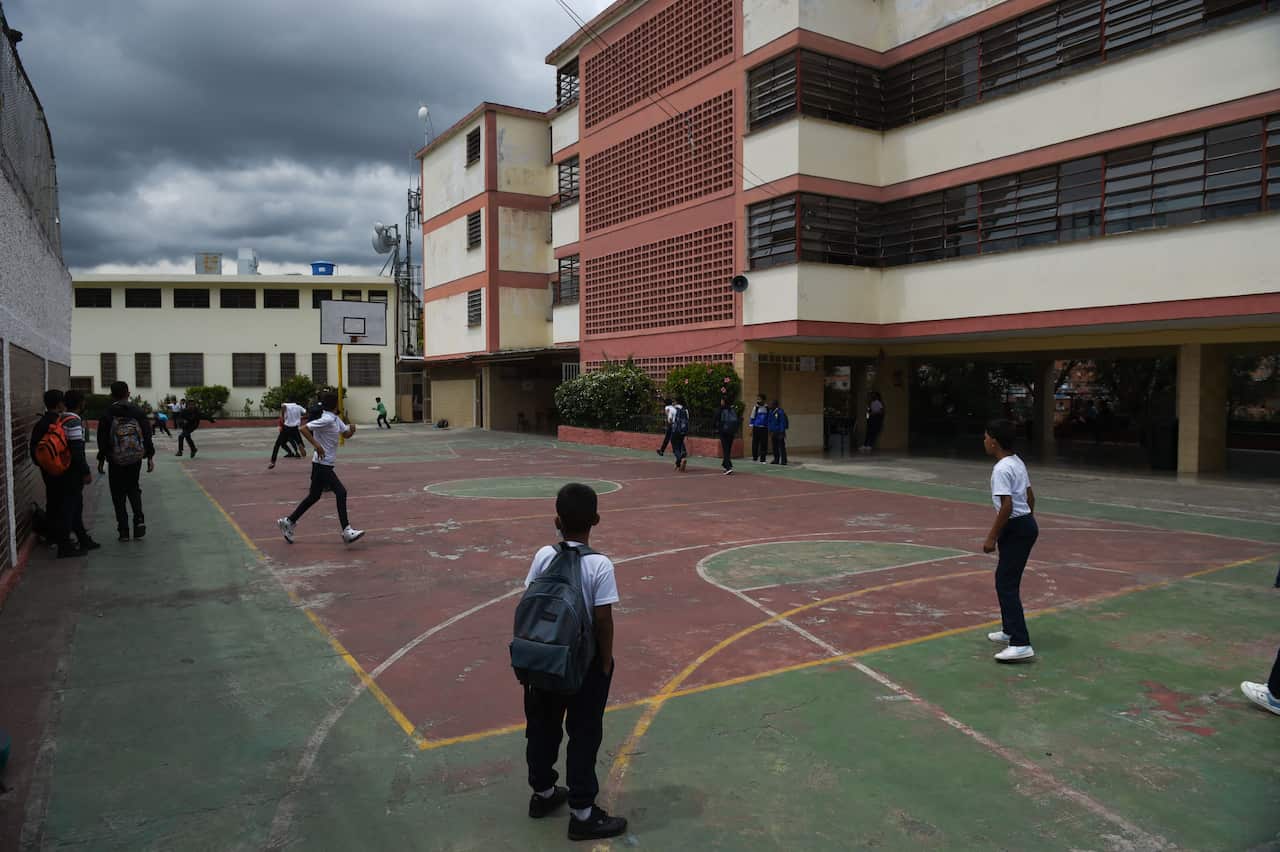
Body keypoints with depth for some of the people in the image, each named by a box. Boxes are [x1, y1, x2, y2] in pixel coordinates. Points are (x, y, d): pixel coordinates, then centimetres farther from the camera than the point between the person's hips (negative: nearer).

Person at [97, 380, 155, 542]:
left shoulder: (107, 415, -6)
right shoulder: (137, 411, 0)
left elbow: (102, 439, -4)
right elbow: (147, 434, 0)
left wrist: (101, 459, 6)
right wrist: (150, 457, 5)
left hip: (116, 461, -2)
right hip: (136, 458, 2)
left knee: (118, 495, 7)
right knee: (133, 488, 19)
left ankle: (123, 530, 5)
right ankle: (139, 520, -1)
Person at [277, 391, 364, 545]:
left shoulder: (336, 419, 10)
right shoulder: (326, 419, -17)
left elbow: (345, 434, 16)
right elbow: (304, 428, -22)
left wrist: (351, 429, -6)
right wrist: (317, 445, -26)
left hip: (325, 465, 10)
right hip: (322, 464, -10)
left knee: (314, 496, 17)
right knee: (341, 492, -13)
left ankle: (288, 522, 29)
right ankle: (347, 531, -13)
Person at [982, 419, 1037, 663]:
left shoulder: (1001, 469, -19)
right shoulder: (1017, 462, 11)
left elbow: (1007, 506, -24)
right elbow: (1030, 497, 17)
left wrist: (992, 537, -19)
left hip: (1015, 528, -10)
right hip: (1027, 524, 10)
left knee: (1007, 585, -9)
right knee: (1005, 580, 21)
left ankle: (1021, 644, -12)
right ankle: (1010, 631, 33)